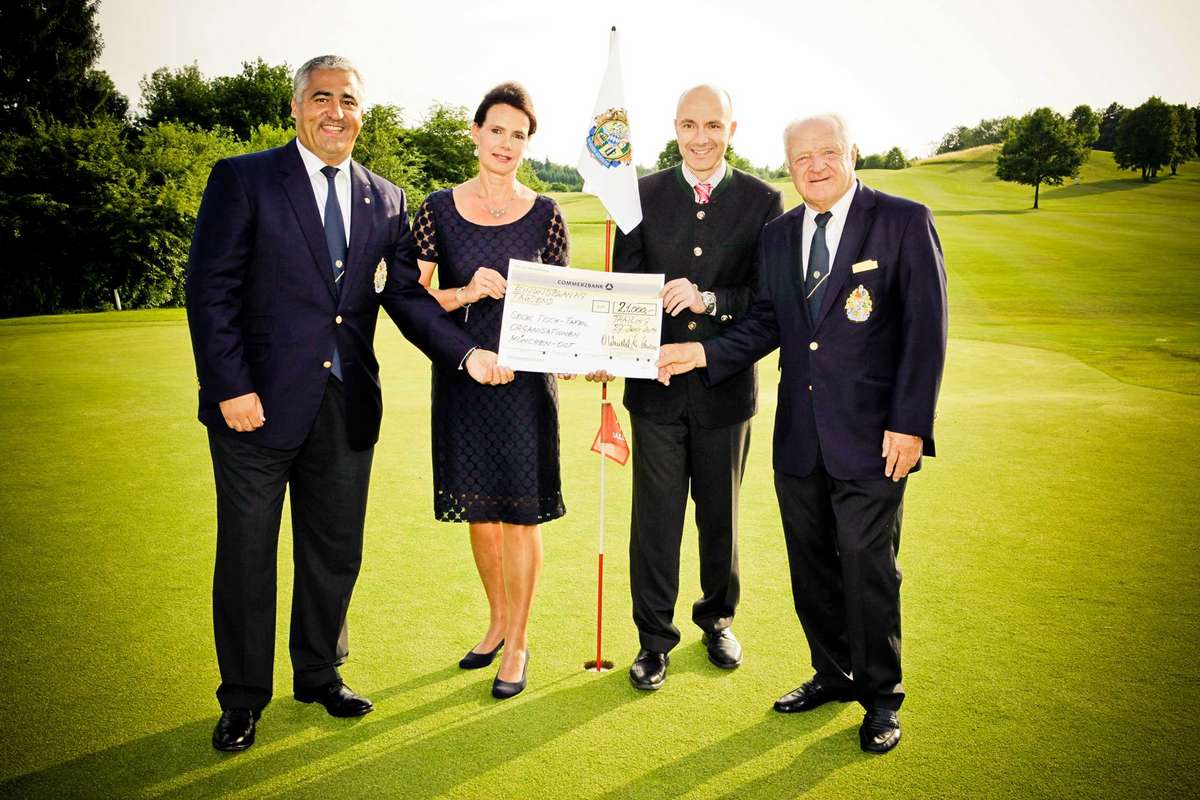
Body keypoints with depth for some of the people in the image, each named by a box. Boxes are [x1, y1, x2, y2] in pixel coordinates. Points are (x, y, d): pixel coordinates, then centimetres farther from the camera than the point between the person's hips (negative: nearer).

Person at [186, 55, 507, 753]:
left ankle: (320, 673, 36)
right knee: (247, 554, 8)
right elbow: (211, 288, -8)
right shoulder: (243, 179, -3)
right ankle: (244, 698, 27)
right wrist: (231, 386, -15)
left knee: (336, 551, 15)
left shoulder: (385, 200, 9)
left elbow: (406, 294, 5)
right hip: (260, 402, -3)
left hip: (348, 406, 4)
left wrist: (467, 352, -10)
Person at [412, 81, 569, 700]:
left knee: (521, 513, 2)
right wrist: (465, 294, -17)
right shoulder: (439, 208, 2)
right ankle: (497, 620, 36)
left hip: (524, 378, -1)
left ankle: (518, 644, 19)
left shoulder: (544, 214, 1)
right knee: (478, 510, 14)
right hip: (461, 377, 2)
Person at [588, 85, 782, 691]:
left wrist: (710, 300, -23)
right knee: (655, 516, 6)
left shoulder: (762, 202, -1)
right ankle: (654, 639, 22)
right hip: (656, 385, 0)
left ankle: (718, 619, 38)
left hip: (726, 386, 0)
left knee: (720, 515, 15)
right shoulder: (643, 195, 3)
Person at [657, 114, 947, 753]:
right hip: (799, 436, 5)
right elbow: (766, 323, 11)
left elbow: (925, 329, -10)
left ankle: (880, 698, 24)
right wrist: (702, 353, -4)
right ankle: (832, 675, 35)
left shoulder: (903, 221, -6)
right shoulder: (778, 234, 10)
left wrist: (908, 425, -14)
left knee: (868, 570, 3)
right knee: (811, 568, 15)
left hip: (871, 436, -5)